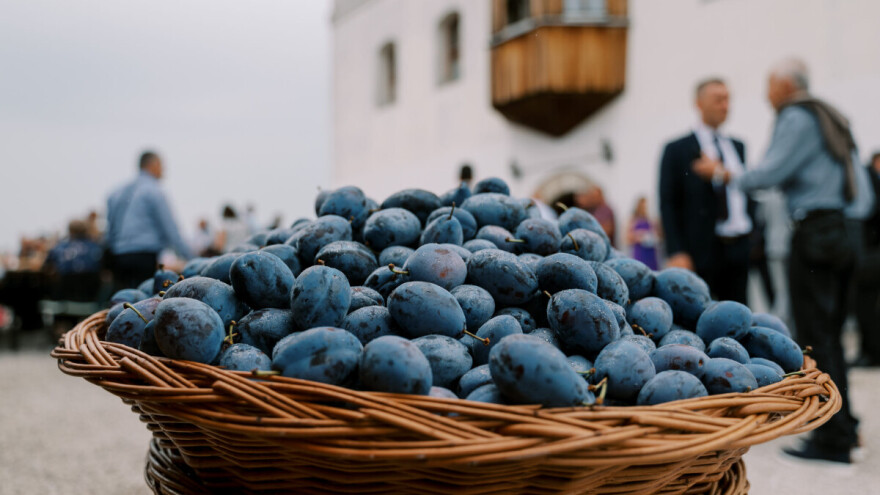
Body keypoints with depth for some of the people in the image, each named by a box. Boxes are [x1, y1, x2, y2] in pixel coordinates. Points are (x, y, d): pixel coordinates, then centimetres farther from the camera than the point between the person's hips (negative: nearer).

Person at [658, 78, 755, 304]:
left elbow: (749, 191, 21)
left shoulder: (738, 147, 16)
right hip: (702, 251, -5)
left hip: (741, 249, 5)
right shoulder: (677, 150, -1)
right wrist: (676, 253, -14)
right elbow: (668, 205, -5)